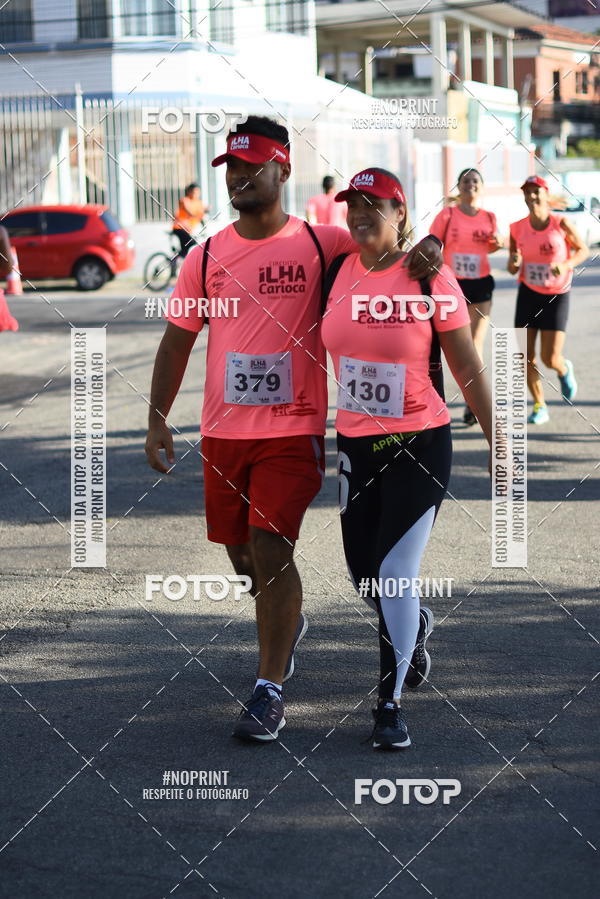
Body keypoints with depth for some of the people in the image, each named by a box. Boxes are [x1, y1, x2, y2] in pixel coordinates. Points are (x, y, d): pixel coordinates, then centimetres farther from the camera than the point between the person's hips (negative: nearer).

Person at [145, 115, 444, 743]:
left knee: (270, 549, -14)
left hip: (293, 428, -4)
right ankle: (289, 618, 47)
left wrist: (424, 248, -19)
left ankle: (270, 689, -5)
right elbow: (176, 342, 10)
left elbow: (383, 244, 5)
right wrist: (157, 420, 2)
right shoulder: (207, 257, 5)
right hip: (223, 431, 4)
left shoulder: (320, 244, -2)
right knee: (241, 552, 15)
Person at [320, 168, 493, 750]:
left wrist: (498, 443, -2)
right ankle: (416, 624, 47)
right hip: (355, 444, 5)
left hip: (421, 444, -5)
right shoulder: (337, 273, 1)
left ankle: (389, 706, 2)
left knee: (395, 575, -10)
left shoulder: (431, 280, -10)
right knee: (364, 577, 13)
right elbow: (319, 352, 13)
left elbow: (467, 368, -4)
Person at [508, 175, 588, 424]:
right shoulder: (517, 229, -4)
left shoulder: (561, 224, -12)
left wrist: (566, 265, -19)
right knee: (525, 355, -3)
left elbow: (583, 250, 0)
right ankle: (539, 406, 15)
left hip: (556, 295, -3)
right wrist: (514, 261, -19)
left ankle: (564, 370, 31)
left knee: (550, 359, -8)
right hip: (528, 293, 3)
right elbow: (512, 269, 4)